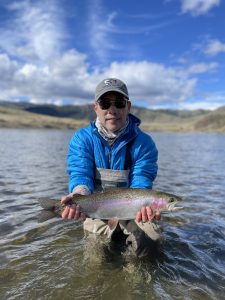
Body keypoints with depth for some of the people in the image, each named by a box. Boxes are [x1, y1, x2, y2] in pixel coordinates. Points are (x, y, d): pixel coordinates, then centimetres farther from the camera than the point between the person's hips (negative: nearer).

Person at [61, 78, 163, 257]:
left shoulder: (143, 143, -13)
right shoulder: (81, 139, -10)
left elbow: (140, 183, -21)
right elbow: (80, 174, -22)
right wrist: (78, 197, -46)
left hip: (131, 209, -1)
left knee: (151, 241, -21)